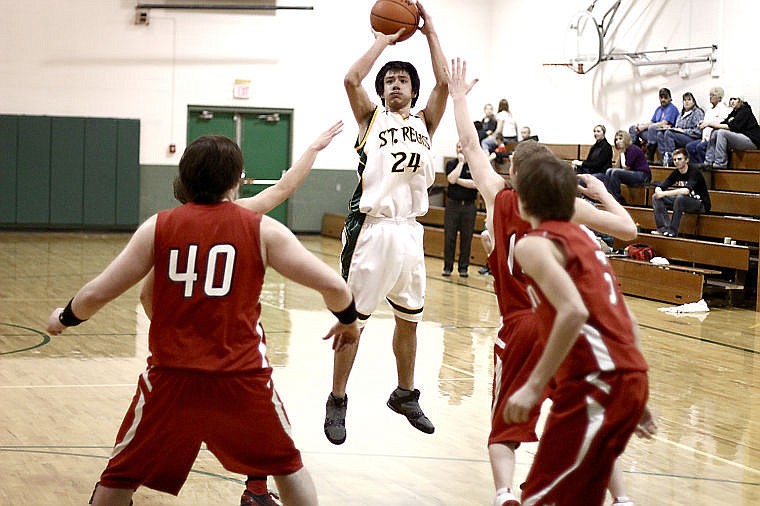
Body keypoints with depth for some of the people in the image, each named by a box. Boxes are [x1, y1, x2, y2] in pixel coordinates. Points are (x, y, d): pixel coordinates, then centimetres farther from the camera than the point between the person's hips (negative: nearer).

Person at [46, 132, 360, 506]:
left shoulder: (158, 227, 2)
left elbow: (96, 295, 3)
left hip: (171, 377, 0)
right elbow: (332, 285, -2)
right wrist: (347, 321, 20)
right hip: (243, 378, 0)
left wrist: (63, 318, 24)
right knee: (288, 467, 23)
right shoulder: (262, 230, 1)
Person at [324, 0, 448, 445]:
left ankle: (406, 396, 31)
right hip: (371, 228, -4)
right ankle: (338, 402, 11)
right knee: (353, 319, 0)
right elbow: (351, 79, -13)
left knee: (409, 319, 16)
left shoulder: (425, 123, 12)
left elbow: (444, 83, -3)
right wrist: (386, 39, -4)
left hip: (409, 231, 4)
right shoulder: (372, 118, 4)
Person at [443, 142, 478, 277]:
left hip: (469, 205, 0)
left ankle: (463, 268, 10)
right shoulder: (451, 164, 6)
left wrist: (458, 180, -10)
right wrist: (460, 162, -8)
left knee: (466, 238, 2)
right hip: (452, 204, 1)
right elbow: (452, 179, -13)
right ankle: (447, 267, 7)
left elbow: (475, 184, -11)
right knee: (449, 237, 0)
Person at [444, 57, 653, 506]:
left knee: (505, 430, 7)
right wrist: (602, 192, 17)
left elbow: (470, 146, 13)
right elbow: (628, 229, 1)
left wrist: (459, 96, 25)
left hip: (521, 328, -1)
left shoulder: (501, 199, 3)